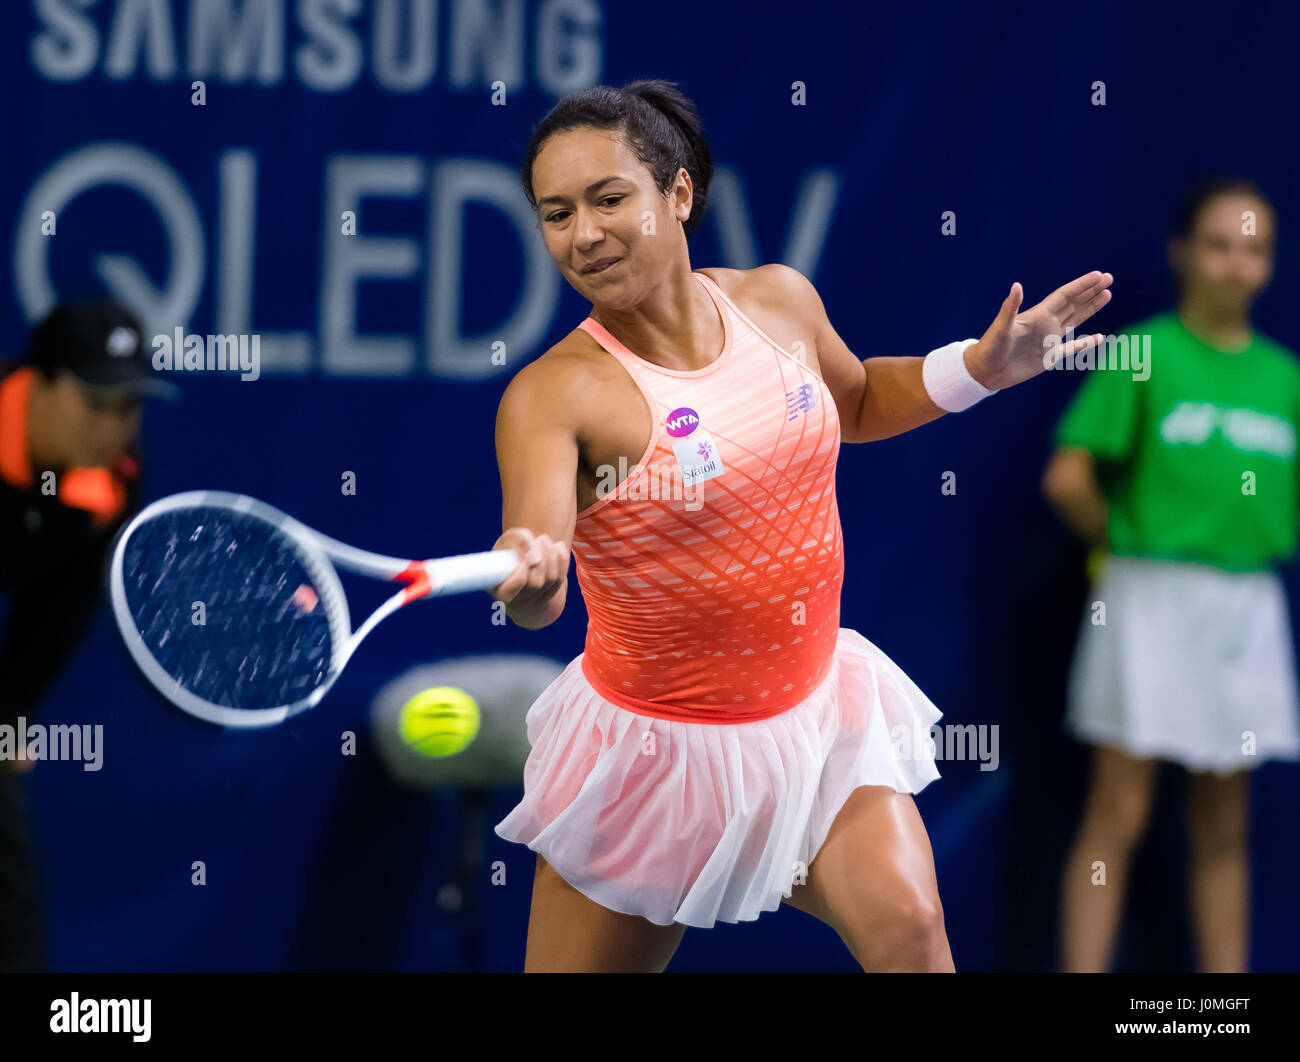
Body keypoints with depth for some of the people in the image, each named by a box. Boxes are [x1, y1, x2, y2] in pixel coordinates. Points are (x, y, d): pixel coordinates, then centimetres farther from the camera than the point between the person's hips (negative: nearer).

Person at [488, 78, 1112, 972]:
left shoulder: (780, 301, -4)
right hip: (656, 746, -3)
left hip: (817, 713, 3)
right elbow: (534, 595, -36)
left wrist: (981, 368, 6)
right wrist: (527, 573, -59)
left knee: (907, 921, -21)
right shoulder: (553, 395, -20)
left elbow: (854, 401, 21)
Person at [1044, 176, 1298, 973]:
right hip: (1150, 600, -4)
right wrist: (1126, 542, 2)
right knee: (1120, 811, -4)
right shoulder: (1144, 353, -5)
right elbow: (1069, 478, -9)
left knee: (1224, 824, 9)